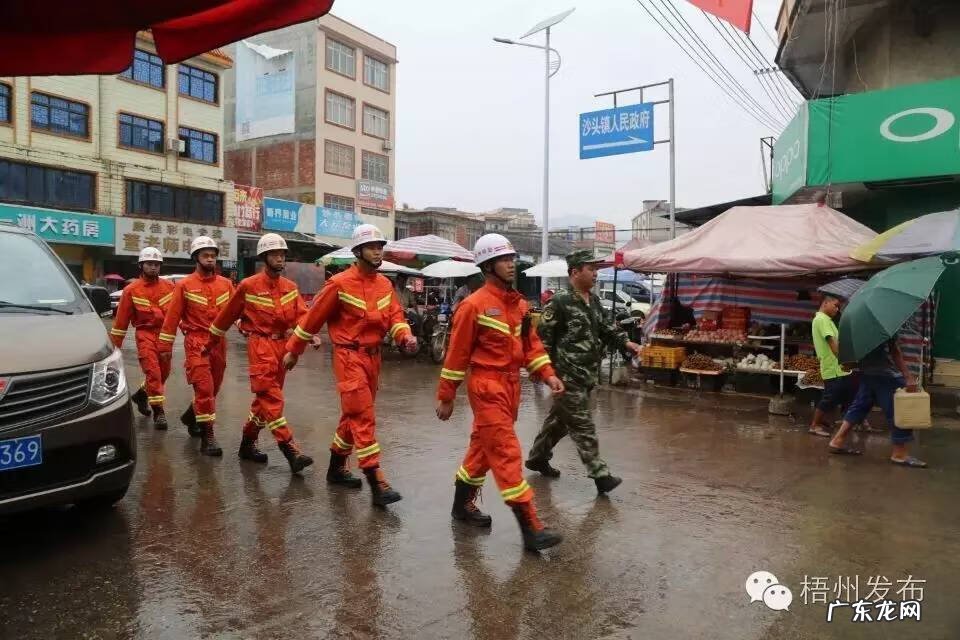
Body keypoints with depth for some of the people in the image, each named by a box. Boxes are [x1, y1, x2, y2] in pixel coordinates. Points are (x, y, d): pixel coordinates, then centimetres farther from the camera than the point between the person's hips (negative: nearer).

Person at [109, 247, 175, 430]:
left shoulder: (169, 286, 4)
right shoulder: (131, 290, -2)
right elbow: (121, 319, 1)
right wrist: (115, 344, 3)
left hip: (165, 334, 3)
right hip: (145, 334, -3)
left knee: (164, 371, 11)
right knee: (153, 371, -12)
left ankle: (141, 394, 38)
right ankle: (158, 410, -7)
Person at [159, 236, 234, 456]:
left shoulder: (225, 284, 8)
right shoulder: (185, 285, -1)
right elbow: (173, 316, 0)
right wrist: (166, 345, -1)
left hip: (219, 342, 4)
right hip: (196, 341, -4)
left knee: (213, 387, 15)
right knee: (204, 387, -12)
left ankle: (191, 416, 41)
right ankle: (207, 435, -7)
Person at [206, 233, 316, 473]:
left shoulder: (290, 287, 10)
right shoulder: (248, 286, -2)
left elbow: (301, 315, 0)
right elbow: (227, 315, 7)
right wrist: (211, 342, 14)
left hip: (282, 345, 6)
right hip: (260, 345, -6)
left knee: (266, 397, 13)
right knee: (271, 397, -14)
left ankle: (248, 443, 30)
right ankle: (289, 449, -20)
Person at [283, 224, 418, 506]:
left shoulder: (385, 284, 9)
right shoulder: (339, 283, -10)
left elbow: (395, 316, 3)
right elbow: (313, 318, -3)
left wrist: (406, 337, -19)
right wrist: (293, 350, 3)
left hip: (373, 356, 7)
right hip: (350, 357, -7)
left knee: (354, 414, 17)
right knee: (363, 417, -11)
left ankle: (337, 466, 34)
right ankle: (377, 482, -11)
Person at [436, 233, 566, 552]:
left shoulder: (519, 304, 10)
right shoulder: (474, 305, -12)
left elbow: (530, 343, 14)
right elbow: (457, 354, -9)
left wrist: (547, 374, -1)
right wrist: (446, 397, -5)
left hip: (511, 384, 8)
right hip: (487, 386, -8)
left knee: (484, 445, 19)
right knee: (507, 452, -8)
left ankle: (463, 504, 36)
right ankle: (530, 526, -4)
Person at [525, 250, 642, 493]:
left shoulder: (594, 300, 12)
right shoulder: (559, 303, -14)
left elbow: (603, 330, 20)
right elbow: (543, 338, -14)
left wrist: (626, 342, 5)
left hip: (587, 375, 9)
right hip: (567, 376, -9)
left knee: (559, 419, 19)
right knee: (583, 426, -5)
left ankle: (537, 457, 34)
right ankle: (600, 475, 0)